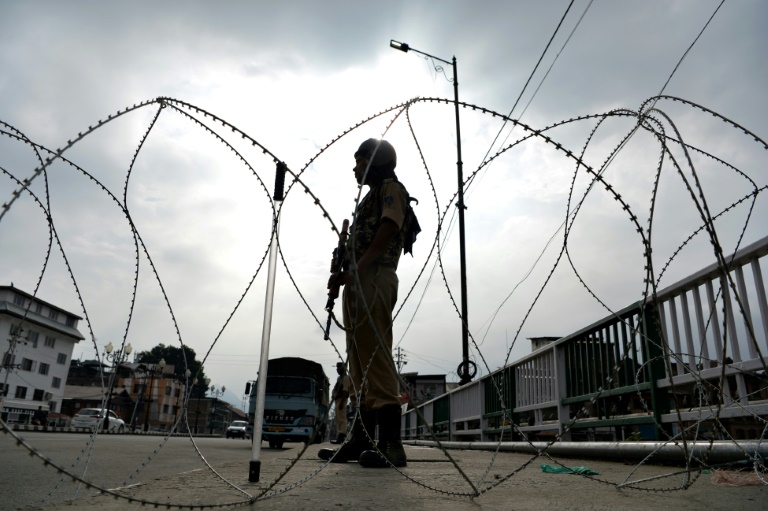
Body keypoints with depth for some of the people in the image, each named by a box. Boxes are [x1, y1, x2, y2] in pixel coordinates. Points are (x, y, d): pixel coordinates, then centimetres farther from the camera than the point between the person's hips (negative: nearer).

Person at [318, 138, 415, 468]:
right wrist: (344, 273, 10)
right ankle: (361, 439, 9)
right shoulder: (370, 198, 30)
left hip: (374, 279, -10)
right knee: (360, 362, 6)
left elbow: (387, 231, -13)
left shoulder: (391, 188, 4)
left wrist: (356, 270, -19)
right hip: (357, 283, 10)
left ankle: (391, 443, -15)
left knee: (375, 356, -16)